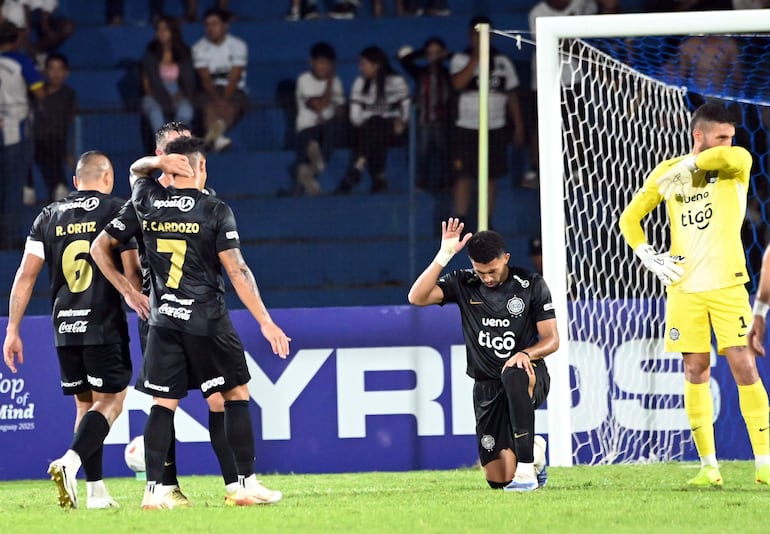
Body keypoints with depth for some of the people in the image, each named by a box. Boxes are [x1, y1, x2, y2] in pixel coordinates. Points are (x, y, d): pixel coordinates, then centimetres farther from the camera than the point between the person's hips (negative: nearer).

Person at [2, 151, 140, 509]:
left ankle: (96, 491, 12)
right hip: (104, 327, -5)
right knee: (110, 400, 1)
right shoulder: (117, 211, -1)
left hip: (64, 328, 5)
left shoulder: (49, 217, 11)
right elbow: (131, 272, -7)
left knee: (85, 403, 14)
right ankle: (70, 462, -22)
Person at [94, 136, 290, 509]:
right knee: (236, 394, 7)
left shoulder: (148, 202, 3)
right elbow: (236, 271, -11)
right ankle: (246, 484, 4)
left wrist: (160, 162, 6)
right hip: (207, 321, -4)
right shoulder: (215, 211, -8)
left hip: (163, 321, 4)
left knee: (163, 404, 4)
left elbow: (136, 169, 27)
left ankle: (154, 490, -2)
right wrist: (266, 322, -8)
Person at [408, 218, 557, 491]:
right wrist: (444, 255, -21)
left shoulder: (531, 284, -4)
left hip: (530, 376, -2)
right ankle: (533, 452, 32)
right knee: (499, 479, -7)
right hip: (487, 386, 2)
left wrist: (527, 353, -25)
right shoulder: (463, 283, -1)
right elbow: (417, 297, -15)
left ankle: (526, 469, -35)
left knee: (514, 375, -43)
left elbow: (552, 340, -3)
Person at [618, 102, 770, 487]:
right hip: (684, 288, 2)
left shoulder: (736, 167, 0)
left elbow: (734, 156, -27)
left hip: (728, 284, -2)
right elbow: (630, 217, 17)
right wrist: (648, 256, 3)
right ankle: (708, 466, 6)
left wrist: (688, 166, -20)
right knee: (695, 371, 1)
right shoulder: (667, 172, 8)